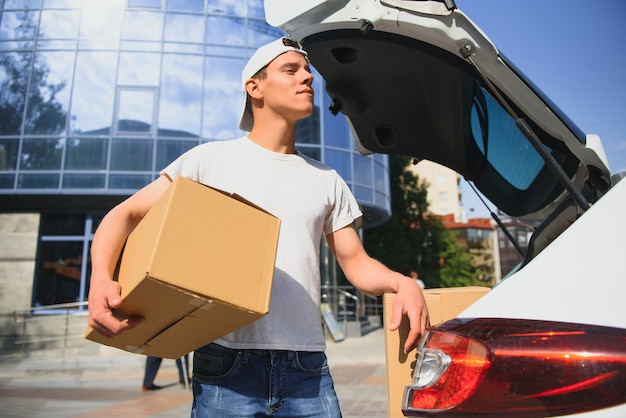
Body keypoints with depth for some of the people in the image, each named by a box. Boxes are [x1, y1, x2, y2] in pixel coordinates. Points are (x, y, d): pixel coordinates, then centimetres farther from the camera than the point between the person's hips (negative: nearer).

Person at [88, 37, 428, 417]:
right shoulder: (211, 159, 4)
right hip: (227, 368, -2)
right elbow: (124, 216, 3)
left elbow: (356, 263, 14)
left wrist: (404, 282, -7)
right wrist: (101, 280, -16)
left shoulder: (327, 181, 13)